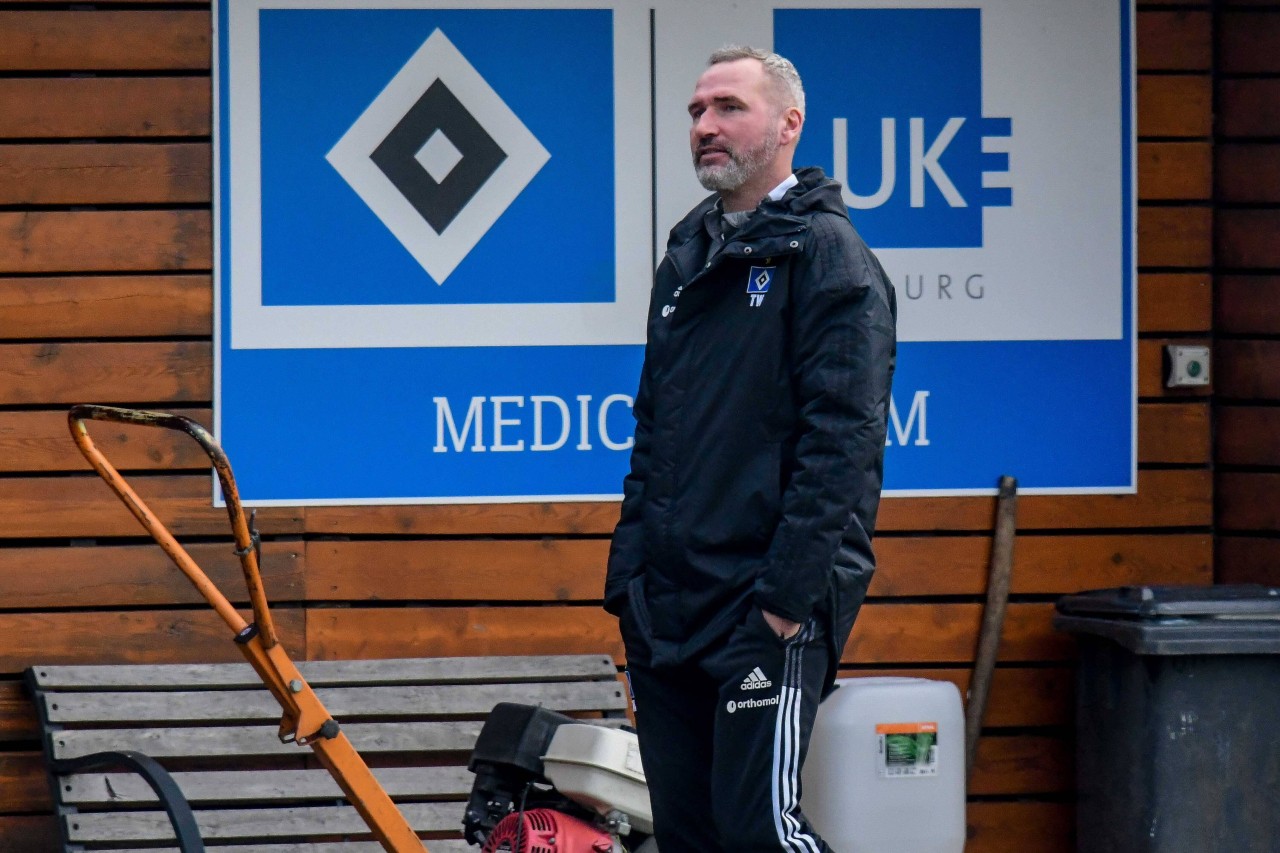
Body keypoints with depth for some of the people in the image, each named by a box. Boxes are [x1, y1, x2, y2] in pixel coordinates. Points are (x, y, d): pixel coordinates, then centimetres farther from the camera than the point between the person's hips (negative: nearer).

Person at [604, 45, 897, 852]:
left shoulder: (824, 251, -6)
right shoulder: (689, 255, 19)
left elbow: (842, 437, -14)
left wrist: (789, 591, -20)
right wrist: (630, 573, 16)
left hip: (770, 610, -8)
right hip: (669, 605, 8)